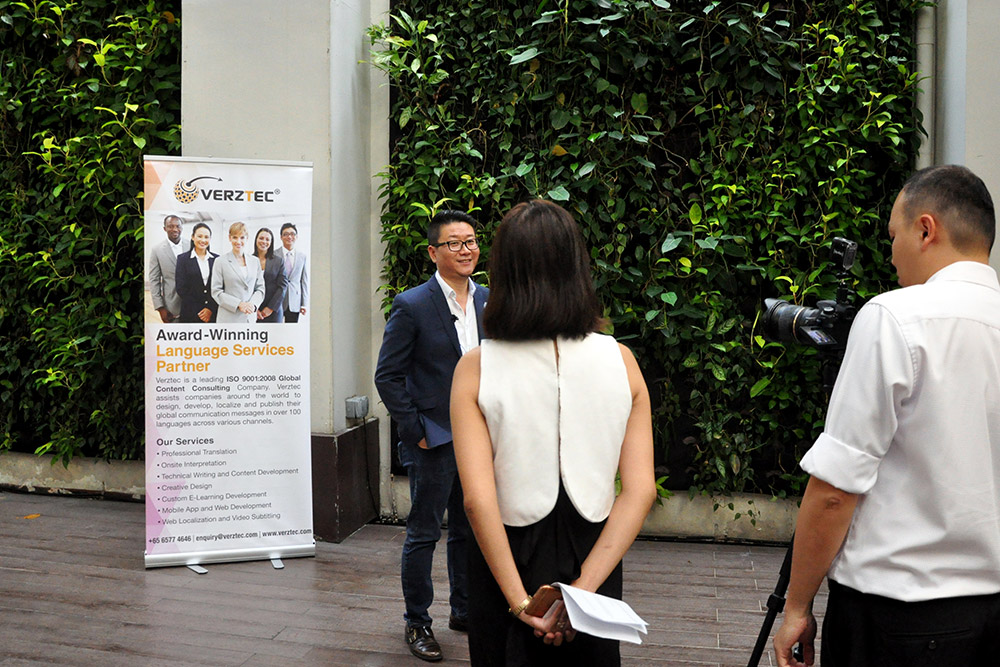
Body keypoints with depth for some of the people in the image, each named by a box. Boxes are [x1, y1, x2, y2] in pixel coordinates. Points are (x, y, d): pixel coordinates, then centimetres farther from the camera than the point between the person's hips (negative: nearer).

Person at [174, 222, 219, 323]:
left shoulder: (216, 259, 10)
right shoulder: (183, 259, 5)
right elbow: (181, 289, 0)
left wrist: (211, 308, -6)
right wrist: (198, 311, -5)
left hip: (213, 313, 1)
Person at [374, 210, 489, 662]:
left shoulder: (490, 302, 6)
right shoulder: (412, 306, -10)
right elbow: (387, 376, -9)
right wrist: (414, 430, -11)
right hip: (433, 441, -5)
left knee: (469, 531, 17)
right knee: (423, 535, 5)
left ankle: (464, 611, 34)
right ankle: (417, 622, 21)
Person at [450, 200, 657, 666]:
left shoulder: (475, 370, -14)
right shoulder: (620, 360, -8)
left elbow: (478, 499, -19)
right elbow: (641, 490, -13)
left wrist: (520, 601, -13)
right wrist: (583, 587, -13)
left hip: (505, 561, -1)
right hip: (592, 562, 2)